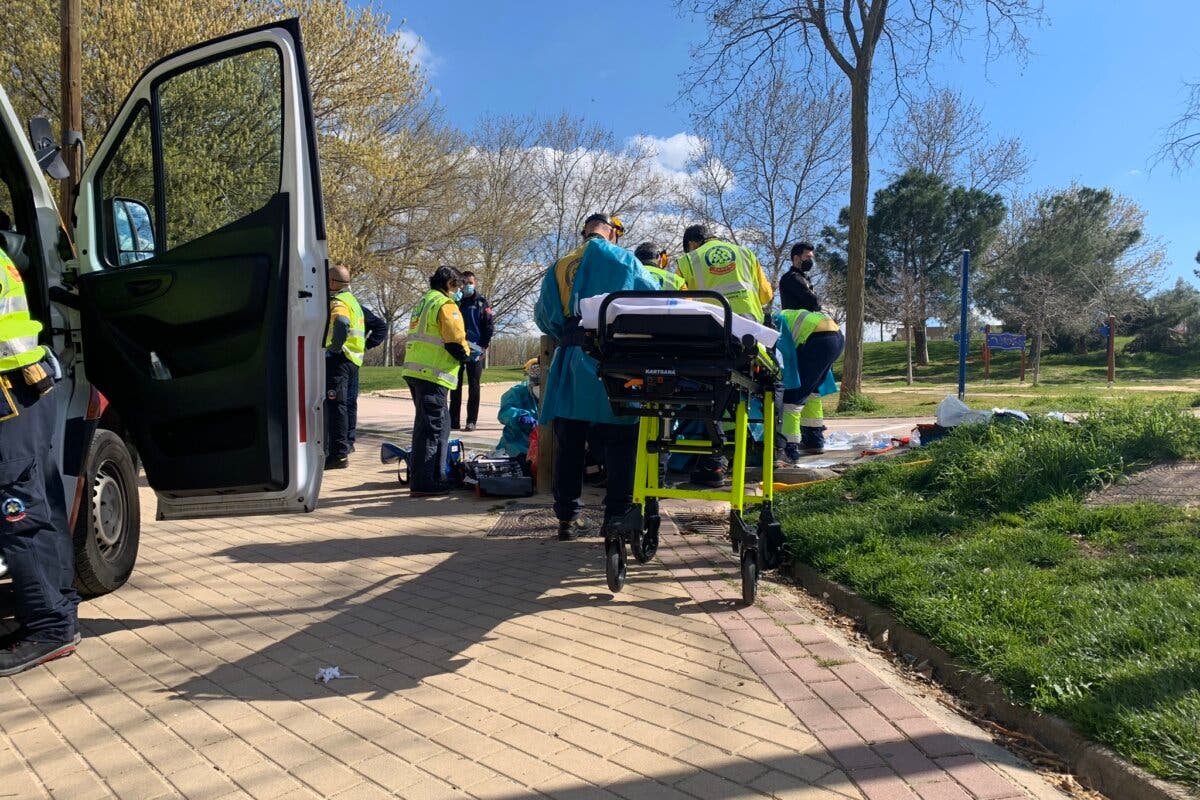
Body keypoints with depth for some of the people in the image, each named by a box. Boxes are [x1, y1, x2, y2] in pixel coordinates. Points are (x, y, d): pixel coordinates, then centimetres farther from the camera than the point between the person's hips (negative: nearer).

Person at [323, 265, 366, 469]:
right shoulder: (351, 300, 22)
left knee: (335, 405, -9)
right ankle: (338, 450, 23)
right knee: (341, 404, 16)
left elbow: (342, 323, -33)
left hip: (339, 358, -10)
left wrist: (334, 347, -23)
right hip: (353, 359, 10)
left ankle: (339, 454, -10)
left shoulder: (338, 302, -11)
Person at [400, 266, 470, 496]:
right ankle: (423, 483, -5)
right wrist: (466, 353, 4)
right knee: (432, 427, -6)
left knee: (439, 424, 19)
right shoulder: (446, 305, -9)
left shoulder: (423, 302, 22)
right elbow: (456, 343, -17)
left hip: (414, 371, 10)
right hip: (432, 375, -10)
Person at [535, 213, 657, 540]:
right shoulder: (622, 260, 3)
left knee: (569, 444, 9)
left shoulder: (558, 267, 14)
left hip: (569, 361, 4)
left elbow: (543, 317, 18)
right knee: (620, 444, 2)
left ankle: (566, 518, 12)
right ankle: (617, 517, 2)